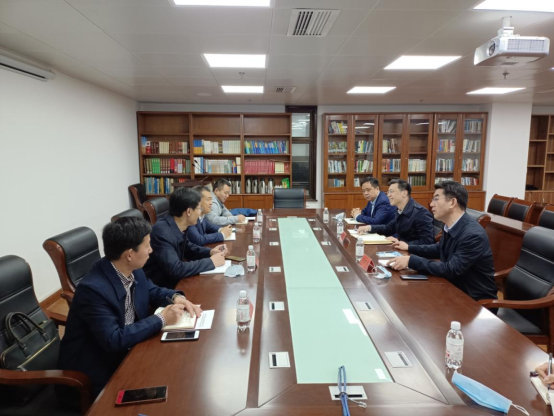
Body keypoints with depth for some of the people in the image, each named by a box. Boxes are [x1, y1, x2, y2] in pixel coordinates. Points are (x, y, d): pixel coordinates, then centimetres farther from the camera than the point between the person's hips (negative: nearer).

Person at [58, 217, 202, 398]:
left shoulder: (132, 270, -7)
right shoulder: (93, 289, -29)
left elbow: (152, 291, 10)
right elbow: (113, 341, -31)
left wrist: (176, 297, -10)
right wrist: (161, 319, -26)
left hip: (126, 350, 7)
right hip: (98, 368, -7)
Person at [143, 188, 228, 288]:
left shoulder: (178, 226, -2)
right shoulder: (162, 232, -27)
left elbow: (187, 247, 17)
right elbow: (175, 269, -32)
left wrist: (210, 252, 0)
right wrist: (211, 262, -22)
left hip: (171, 279, 8)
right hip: (157, 287, -8)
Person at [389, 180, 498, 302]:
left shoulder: (473, 235, -26)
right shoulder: (450, 227, -2)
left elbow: (450, 270, -29)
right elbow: (440, 249, 19)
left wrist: (411, 260, -29)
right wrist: (409, 247, 16)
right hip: (455, 289, 7)